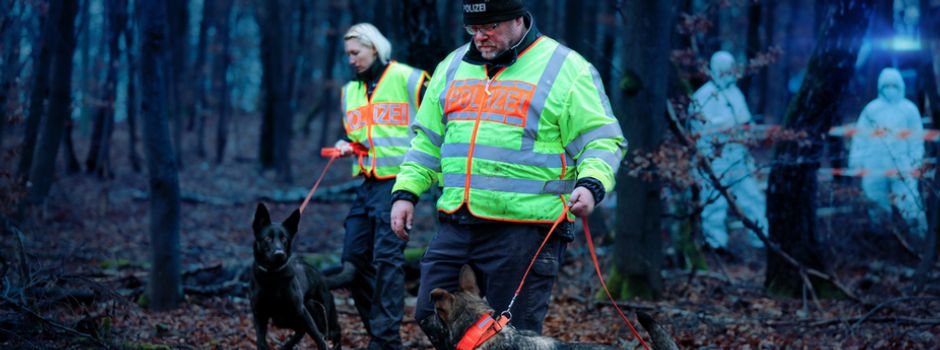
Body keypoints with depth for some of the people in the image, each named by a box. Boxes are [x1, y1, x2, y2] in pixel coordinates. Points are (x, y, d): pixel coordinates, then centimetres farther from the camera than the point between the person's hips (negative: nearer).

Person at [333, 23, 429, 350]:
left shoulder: (408, 80, -4)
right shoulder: (351, 90, 16)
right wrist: (347, 145, 6)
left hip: (396, 181, -7)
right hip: (366, 184, 7)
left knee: (387, 258, -11)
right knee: (354, 259, 4)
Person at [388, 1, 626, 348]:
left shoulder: (564, 68, -3)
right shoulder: (453, 66, 15)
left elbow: (602, 139, -4)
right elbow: (427, 140, 22)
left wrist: (591, 183, -22)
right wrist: (406, 192, 12)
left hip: (525, 228, -6)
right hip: (456, 224, 6)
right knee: (430, 316, 6)